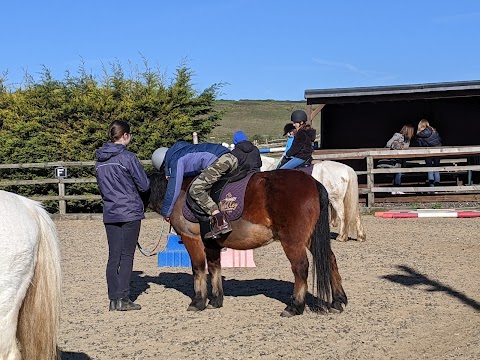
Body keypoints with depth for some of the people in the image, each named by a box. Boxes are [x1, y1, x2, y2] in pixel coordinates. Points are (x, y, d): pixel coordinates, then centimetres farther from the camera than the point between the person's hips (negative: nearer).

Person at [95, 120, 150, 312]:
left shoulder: (100, 161, 9)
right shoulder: (128, 157, -12)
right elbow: (144, 185, -7)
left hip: (109, 214, 6)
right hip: (130, 212, -6)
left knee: (113, 256, 9)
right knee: (127, 256, 0)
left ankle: (113, 299, 12)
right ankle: (123, 298, 1)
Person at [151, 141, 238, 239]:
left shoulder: (175, 161, 2)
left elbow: (174, 188, 1)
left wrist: (166, 212, 10)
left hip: (219, 160, -10)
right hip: (232, 158, 10)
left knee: (195, 190, -11)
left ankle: (221, 222, -24)